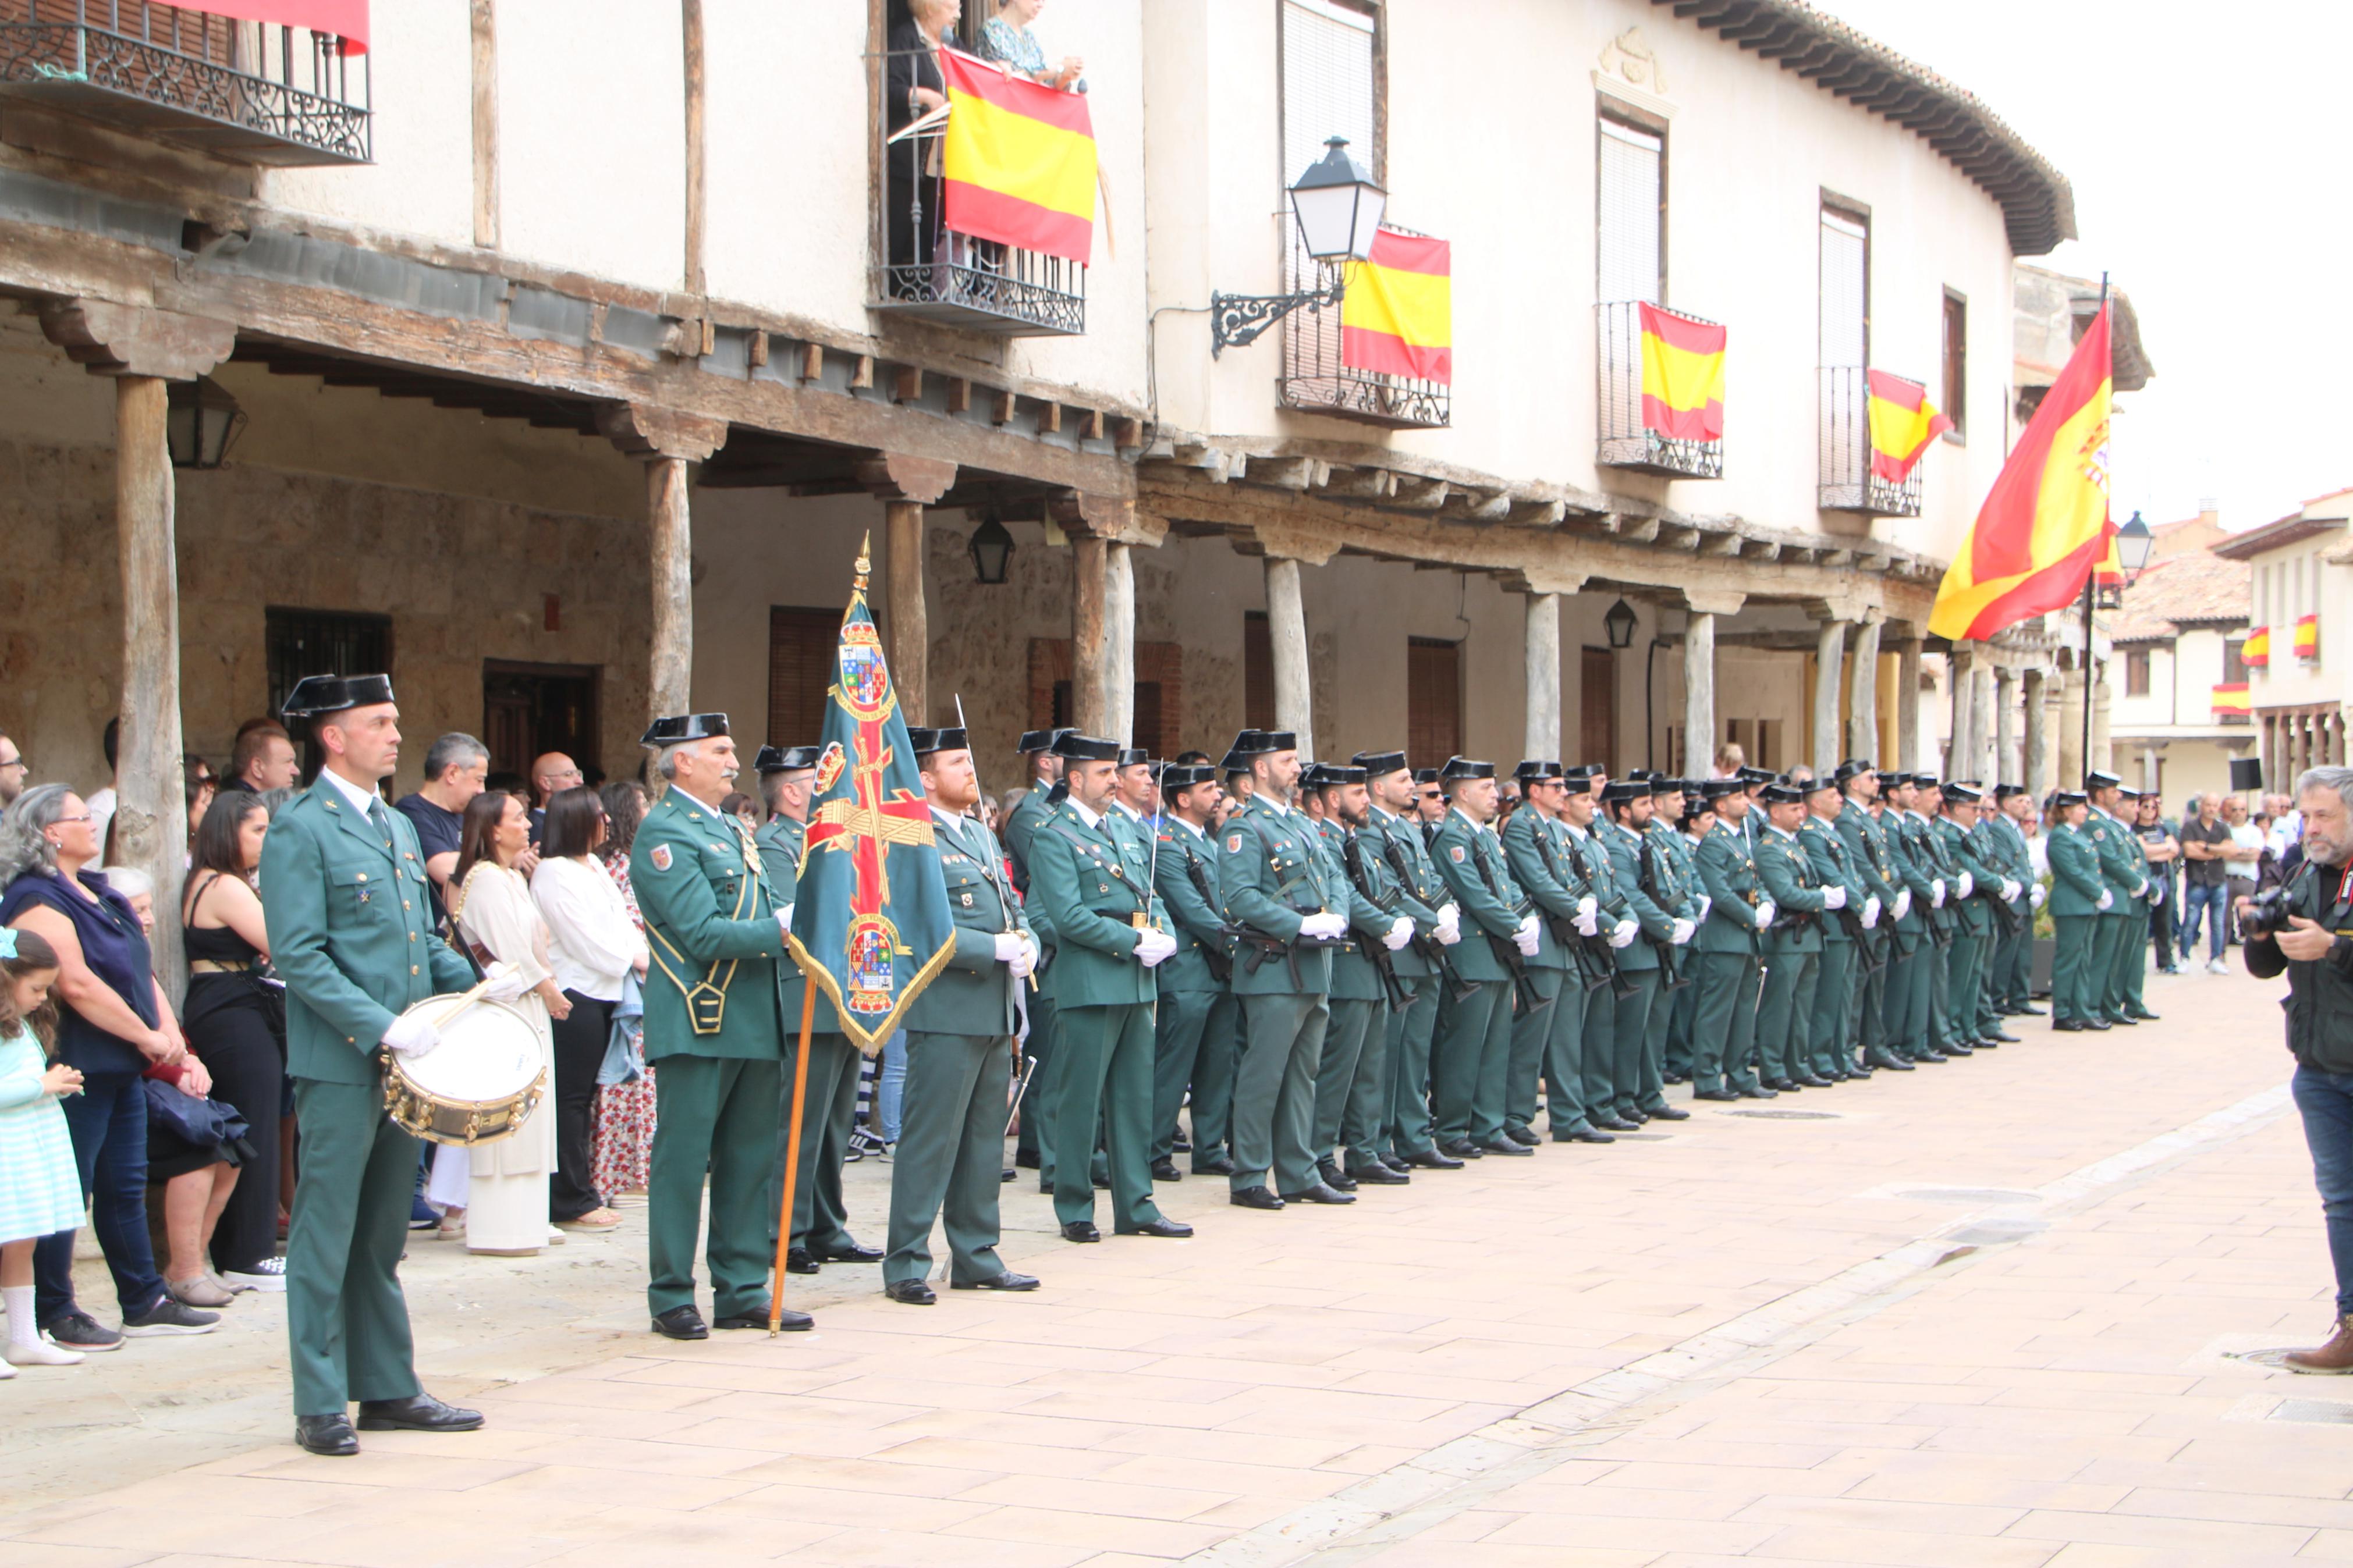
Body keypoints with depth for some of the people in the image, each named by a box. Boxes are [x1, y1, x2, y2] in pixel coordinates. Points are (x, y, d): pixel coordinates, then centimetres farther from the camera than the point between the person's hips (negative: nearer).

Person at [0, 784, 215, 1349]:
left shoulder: (100, 894, 16)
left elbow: (143, 970, 16)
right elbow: (78, 986, -22)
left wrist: (171, 1038, 4)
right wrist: (150, 1039, -15)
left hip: (122, 1067, 9)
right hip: (74, 1069, -9)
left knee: (126, 1185, 14)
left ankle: (145, 1302, 21)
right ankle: (55, 1314, 7)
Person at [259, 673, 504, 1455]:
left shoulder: (398, 827, 17)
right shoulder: (299, 830, -8)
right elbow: (298, 956, -15)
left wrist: (475, 983, 6)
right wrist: (380, 1026, -21)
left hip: (405, 1058, 8)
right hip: (340, 1063, -8)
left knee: (384, 1235, 14)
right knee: (326, 1236, -2)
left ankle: (388, 1389, 21)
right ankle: (320, 1407, 4)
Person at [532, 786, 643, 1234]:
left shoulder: (593, 865, 16)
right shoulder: (553, 873, -13)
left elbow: (621, 920, 17)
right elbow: (586, 941, -15)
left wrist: (641, 952, 0)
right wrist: (634, 958, -6)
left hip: (602, 994, 9)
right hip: (574, 997, -9)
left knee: (583, 1096, 12)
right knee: (571, 1098, -5)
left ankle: (578, 1192, 17)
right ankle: (572, 1201, -1)